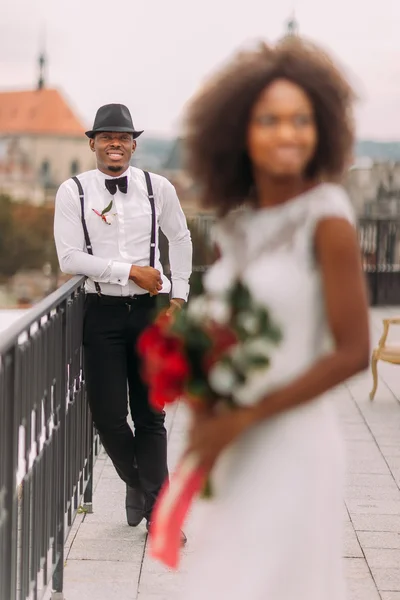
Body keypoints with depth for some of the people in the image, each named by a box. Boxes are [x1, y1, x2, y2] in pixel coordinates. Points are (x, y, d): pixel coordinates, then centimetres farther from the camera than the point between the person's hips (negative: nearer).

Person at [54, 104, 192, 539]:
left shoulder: (158, 188, 3)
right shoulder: (73, 192, -3)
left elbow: (180, 238, 18)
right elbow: (69, 257, -10)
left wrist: (179, 291, 11)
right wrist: (131, 271, -13)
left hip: (152, 309, 1)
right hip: (103, 311, -1)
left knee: (150, 416, 4)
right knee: (108, 416, -2)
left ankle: (156, 510, 12)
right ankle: (136, 482, 27)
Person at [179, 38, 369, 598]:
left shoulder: (328, 219, -14)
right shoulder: (236, 227, 5)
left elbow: (353, 352, -16)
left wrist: (244, 418, -16)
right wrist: (204, 417, -3)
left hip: (293, 446, -6)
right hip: (239, 451, 7)